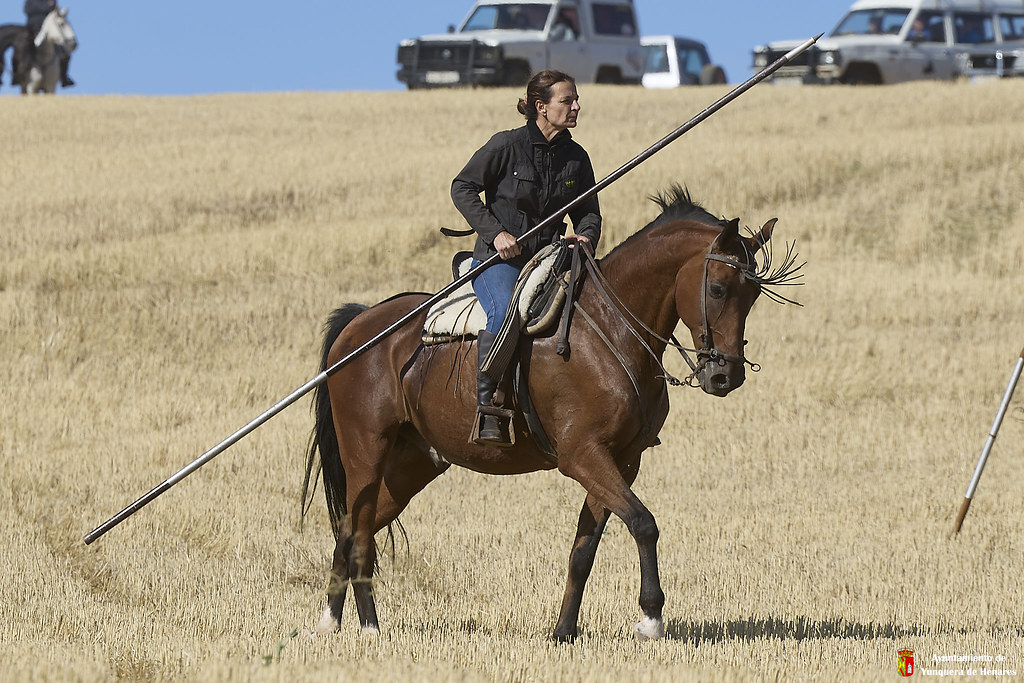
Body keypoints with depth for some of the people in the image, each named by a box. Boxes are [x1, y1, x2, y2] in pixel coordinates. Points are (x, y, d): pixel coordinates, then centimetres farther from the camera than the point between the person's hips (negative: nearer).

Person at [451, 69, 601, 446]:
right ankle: (487, 408, -29)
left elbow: (588, 211, 17)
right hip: (499, 258, -5)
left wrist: (585, 237, -7)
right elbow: (463, 188, -3)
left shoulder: (576, 157, 9)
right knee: (505, 313, -36)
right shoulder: (507, 145, -7)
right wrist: (495, 232, -13)